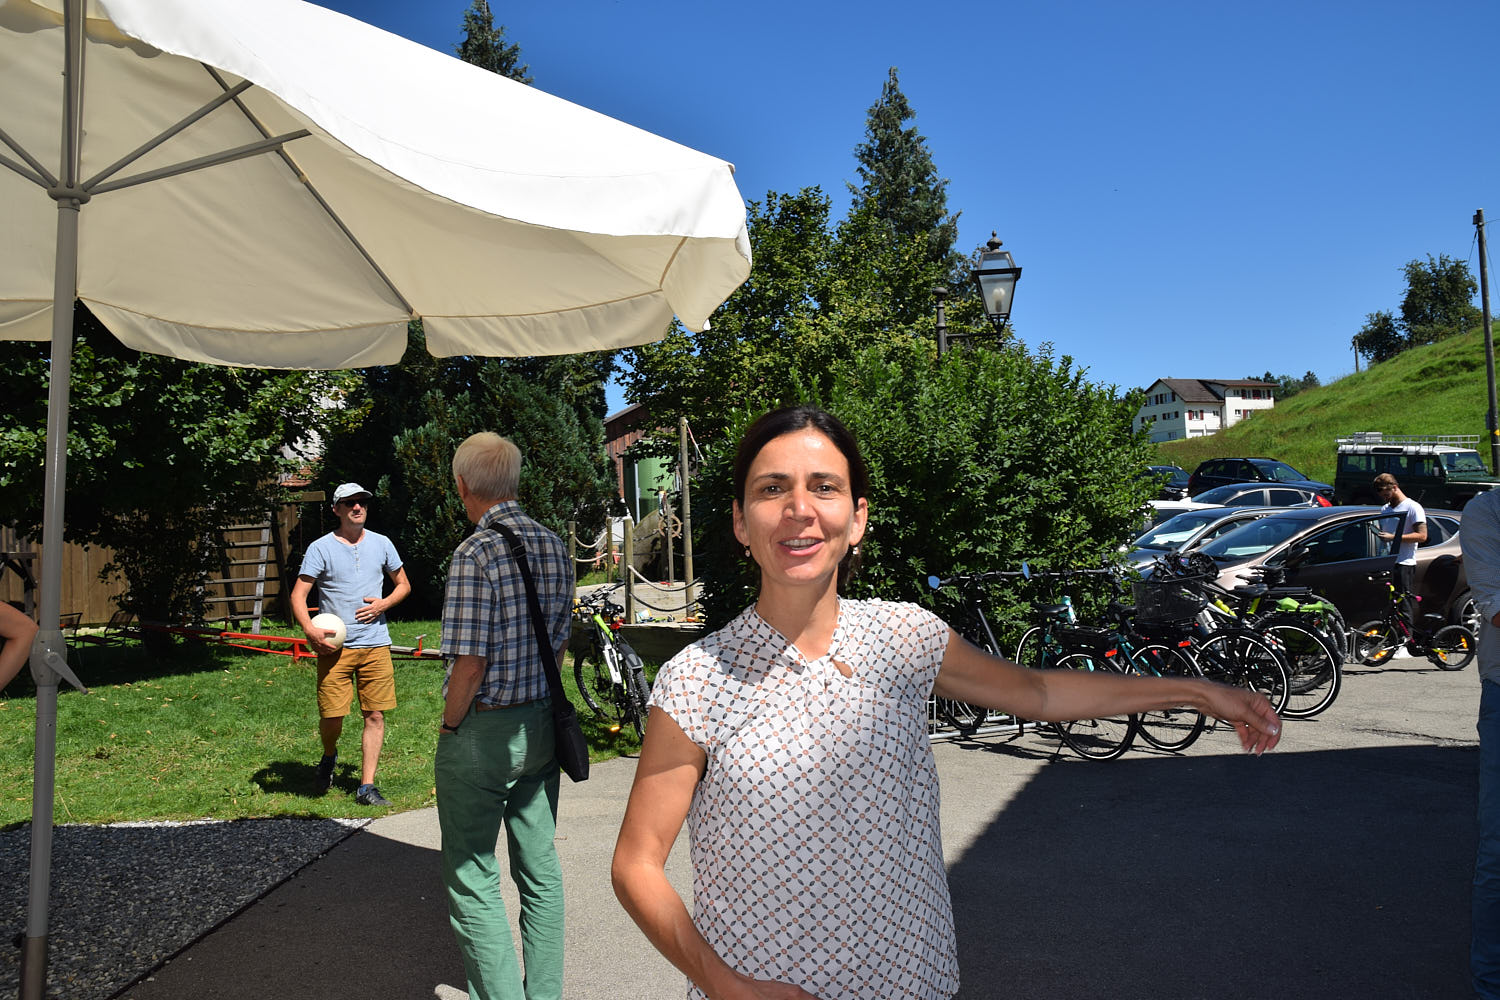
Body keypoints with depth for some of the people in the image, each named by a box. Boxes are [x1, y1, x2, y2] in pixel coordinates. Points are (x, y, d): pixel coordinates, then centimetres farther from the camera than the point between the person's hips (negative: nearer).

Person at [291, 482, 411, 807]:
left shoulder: (382, 544, 9)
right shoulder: (321, 548, 0)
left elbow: (403, 585, 18)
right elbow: (298, 594, -3)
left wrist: (383, 604, -2)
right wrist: (309, 630, -19)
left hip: (375, 644, 3)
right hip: (334, 646, -2)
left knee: (375, 715, 0)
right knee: (331, 717, -1)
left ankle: (366, 787, 9)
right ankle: (329, 758, 33)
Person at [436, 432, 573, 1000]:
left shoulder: (476, 553, -18)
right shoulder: (555, 547, 4)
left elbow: (469, 663, -20)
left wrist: (449, 726, -5)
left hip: (482, 730, -7)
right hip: (542, 722, 7)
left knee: (473, 880, 6)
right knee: (540, 868, 16)